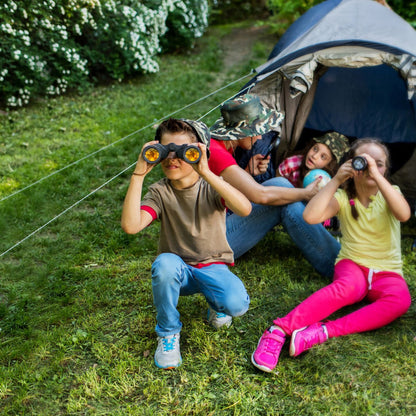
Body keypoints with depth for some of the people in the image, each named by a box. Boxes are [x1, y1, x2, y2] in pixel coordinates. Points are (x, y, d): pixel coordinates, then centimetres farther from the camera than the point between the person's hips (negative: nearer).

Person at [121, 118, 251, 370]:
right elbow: (130, 226, -28)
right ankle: (168, 333, -10)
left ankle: (216, 303, 10)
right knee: (165, 262, -35)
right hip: (177, 271, 1)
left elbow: (245, 209, -33)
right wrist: (139, 174, -29)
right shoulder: (160, 193, -9)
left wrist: (207, 173, -41)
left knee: (237, 304, -30)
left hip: (213, 267, 0)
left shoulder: (211, 187, -11)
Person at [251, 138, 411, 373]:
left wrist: (377, 176, -27)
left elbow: (404, 215, -24)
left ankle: (322, 331, -43)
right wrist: (336, 180, -20)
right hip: (353, 265, -1)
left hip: (387, 273, 1)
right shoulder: (343, 197, 0)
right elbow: (311, 216, -20)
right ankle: (279, 330, -45)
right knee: (347, 286, -38)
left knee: (401, 299, -34)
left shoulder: (391, 193, 2)